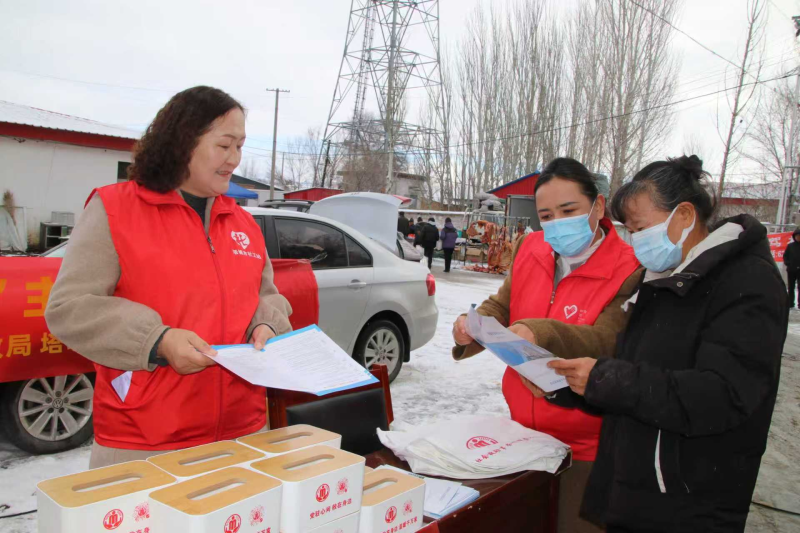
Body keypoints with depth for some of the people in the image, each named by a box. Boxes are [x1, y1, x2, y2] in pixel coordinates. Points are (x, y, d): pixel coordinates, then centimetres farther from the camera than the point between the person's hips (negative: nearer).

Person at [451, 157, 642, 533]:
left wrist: (541, 334, -41)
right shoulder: (529, 251, 1)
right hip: (524, 431, 5)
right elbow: (499, 308, 4)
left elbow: (608, 343, -25)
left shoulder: (628, 270, -16)